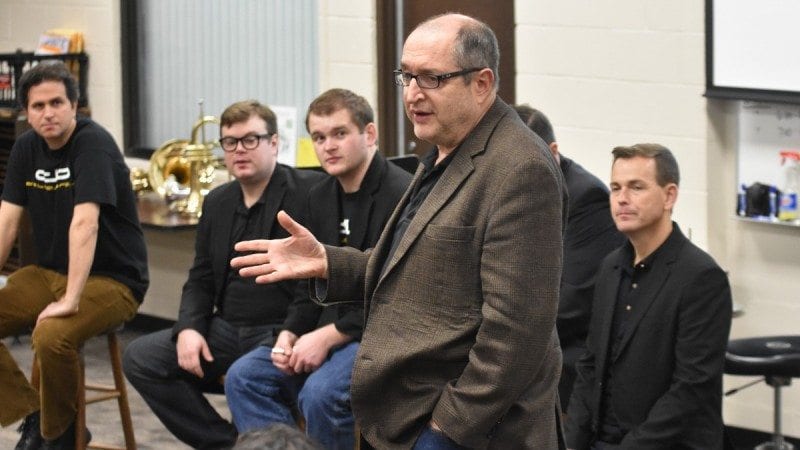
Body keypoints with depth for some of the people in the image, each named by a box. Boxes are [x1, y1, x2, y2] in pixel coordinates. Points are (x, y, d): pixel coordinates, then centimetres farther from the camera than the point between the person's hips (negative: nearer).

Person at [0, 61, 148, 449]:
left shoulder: (93, 144, -18)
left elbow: (84, 223, -29)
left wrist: (70, 300, -37)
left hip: (112, 279, -8)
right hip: (48, 272, 8)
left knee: (51, 338, -33)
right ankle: (32, 416, 0)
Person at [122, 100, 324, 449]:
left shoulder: (310, 191, -8)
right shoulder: (217, 202, 16)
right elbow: (201, 279, 18)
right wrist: (188, 328, -2)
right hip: (227, 330, 8)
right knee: (139, 357, -5)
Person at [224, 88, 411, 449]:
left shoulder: (401, 195, -16)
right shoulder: (321, 196, 12)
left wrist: (328, 337, -20)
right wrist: (289, 335, -2)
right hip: (328, 331, 9)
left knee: (320, 392, -32)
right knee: (244, 377, -7)